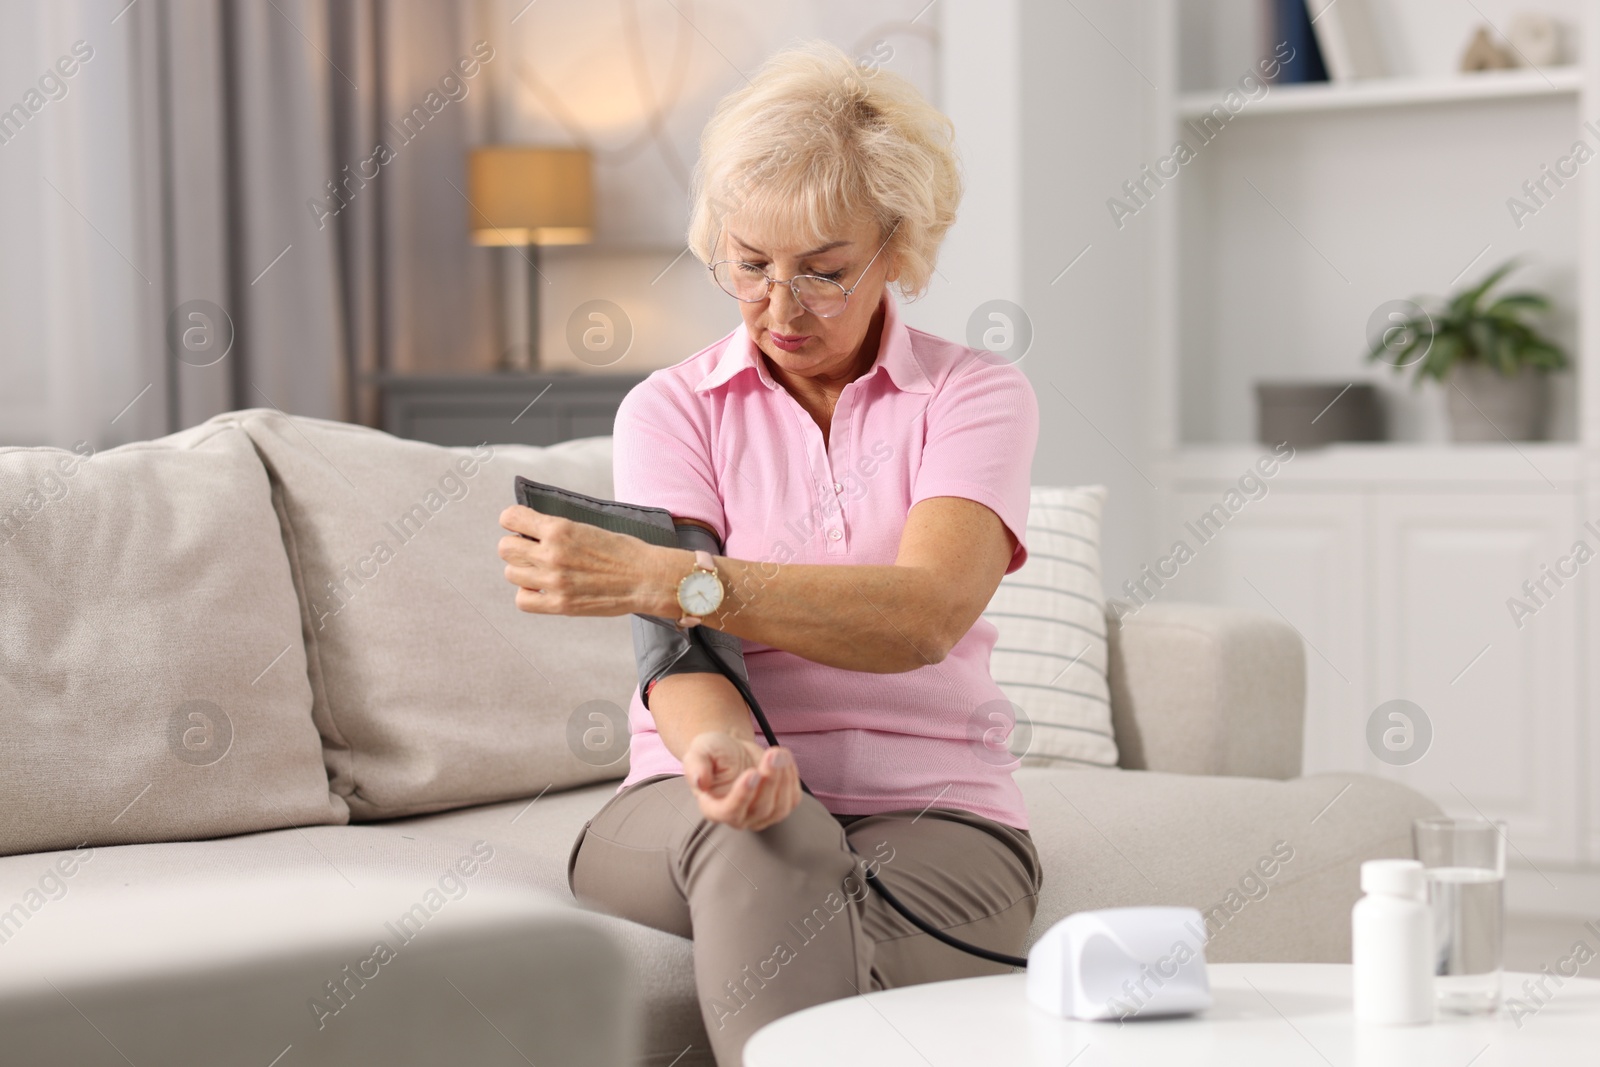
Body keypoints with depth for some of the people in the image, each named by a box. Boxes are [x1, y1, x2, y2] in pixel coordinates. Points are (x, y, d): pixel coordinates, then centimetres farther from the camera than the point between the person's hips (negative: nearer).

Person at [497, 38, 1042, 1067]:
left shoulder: (976, 395, 4)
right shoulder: (671, 407, 9)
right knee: (772, 841, -37)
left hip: (931, 811, -1)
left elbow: (925, 615, -17)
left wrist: (654, 575, -28)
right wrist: (724, 748, -35)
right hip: (695, 810, 1)